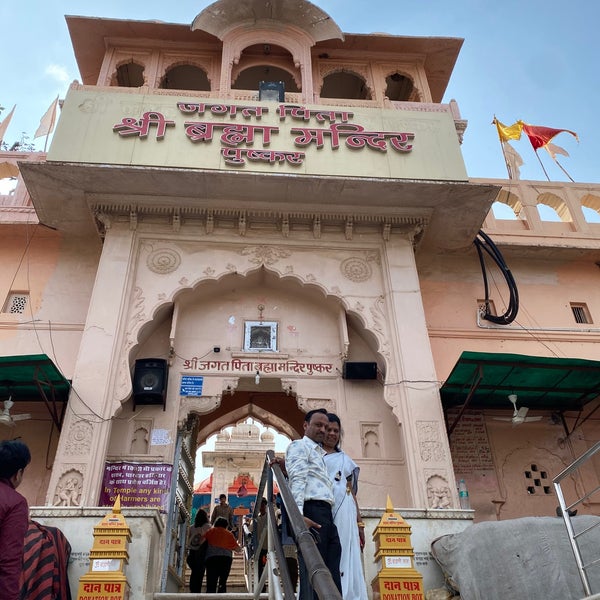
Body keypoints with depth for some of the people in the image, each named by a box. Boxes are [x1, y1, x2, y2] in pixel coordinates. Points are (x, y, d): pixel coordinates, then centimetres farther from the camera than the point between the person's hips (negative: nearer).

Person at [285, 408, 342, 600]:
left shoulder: (320, 453, 30)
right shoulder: (299, 445, 4)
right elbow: (297, 480, -11)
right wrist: (298, 515, -24)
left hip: (327, 515, 9)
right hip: (312, 511, -9)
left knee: (332, 578, 4)